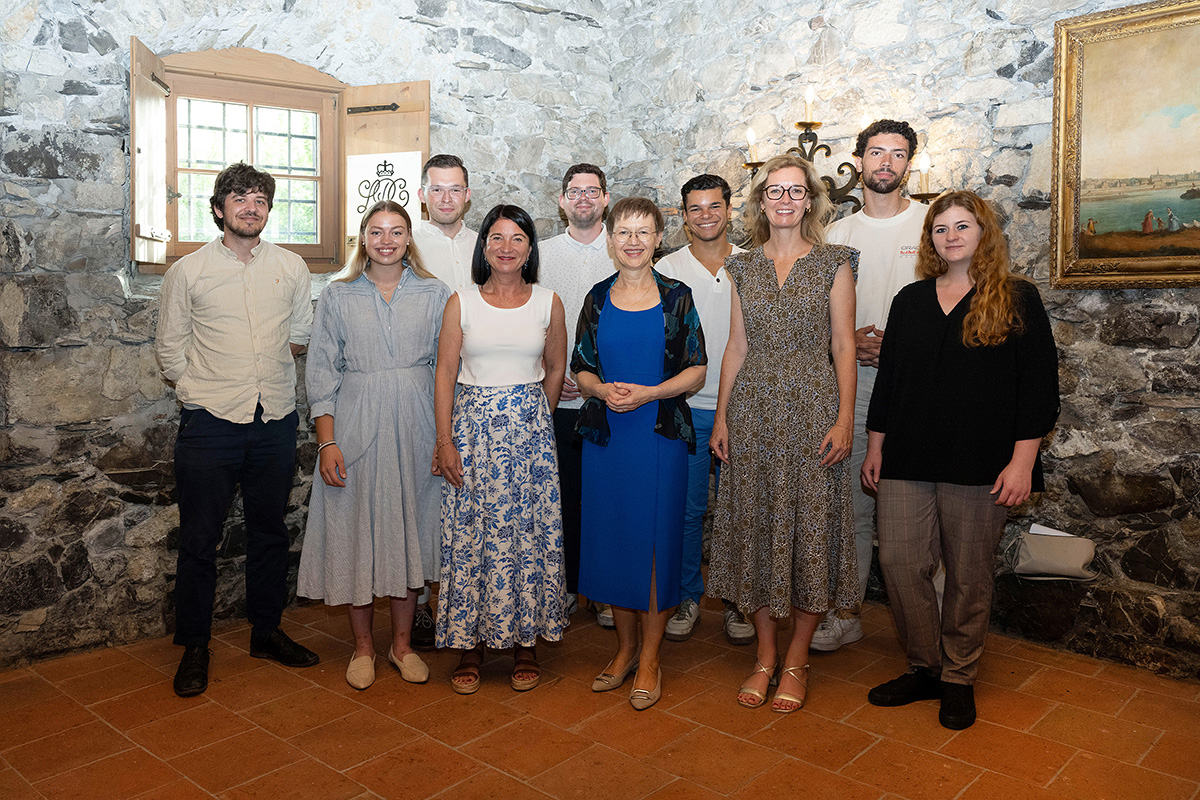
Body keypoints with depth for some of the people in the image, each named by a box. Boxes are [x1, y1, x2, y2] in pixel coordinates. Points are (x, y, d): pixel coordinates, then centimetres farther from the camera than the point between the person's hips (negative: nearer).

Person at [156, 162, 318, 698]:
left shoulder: (291, 267, 7)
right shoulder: (188, 271, 1)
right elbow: (170, 347, 5)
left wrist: (264, 368, 8)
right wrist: (205, 390, 1)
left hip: (276, 421, 3)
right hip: (209, 423, -2)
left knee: (269, 532, 12)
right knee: (199, 540, 3)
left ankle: (267, 633, 27)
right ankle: (194, 648, 18)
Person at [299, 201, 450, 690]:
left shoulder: (435, 294, 5)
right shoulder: (337, 296, 4)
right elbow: (321, 372, 2)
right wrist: (327, 442, -7)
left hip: (415, 428, 1)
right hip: (355, 425, 0)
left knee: (410, 527, 7)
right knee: (356, 530, 4)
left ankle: (402, 643, 22)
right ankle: (363, 646, 21)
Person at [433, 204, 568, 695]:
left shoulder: (548, 303, 4)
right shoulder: (461, 303, 2)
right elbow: (445, 373, -1)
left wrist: (536, 423, 11)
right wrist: (444, 441, -7)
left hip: (529, 428, 1)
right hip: (472, 426, 0)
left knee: (529, 534, 4)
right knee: (470, 534, 2)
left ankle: (525, 643, 18)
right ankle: (471, 645, 16)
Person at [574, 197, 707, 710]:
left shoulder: (676, 297, 1)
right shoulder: (598, 299, 8)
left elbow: (696, 371, -1)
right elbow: (581, 370, 10)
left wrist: (648, 393, -16)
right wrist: (602, 389, -11)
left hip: (661, 433, -3)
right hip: (605, 433, 3)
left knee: (656, 541, 0)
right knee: (611, 539, 8)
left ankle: (649, 659, 15)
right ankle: (624, 648, 26)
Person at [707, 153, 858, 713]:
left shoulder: (833, 263, 2)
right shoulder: (744, 268, 10)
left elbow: (843, 345, -1)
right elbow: (735, 346, 10)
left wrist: (845, 418, -9)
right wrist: (721, 417, 6)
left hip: (812, 409, -2)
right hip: (753, 410, 3)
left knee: (810, 526, 1)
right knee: (756, 526, 5)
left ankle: (796, 660, 16)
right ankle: (765, 656, 19)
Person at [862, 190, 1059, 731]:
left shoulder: (1018, 300, 2)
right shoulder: (910, 301, 13)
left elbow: (1039, 386, -2)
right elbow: (887, 378, 15)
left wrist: (1022, 462, -9)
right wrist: (875, 446, 12)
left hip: (980, 464, -3)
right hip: (907, 462, 3)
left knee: (968, 574, 5)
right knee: (899, 561, -1)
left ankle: (959, 679, 23)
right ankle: (924, 668, 18)